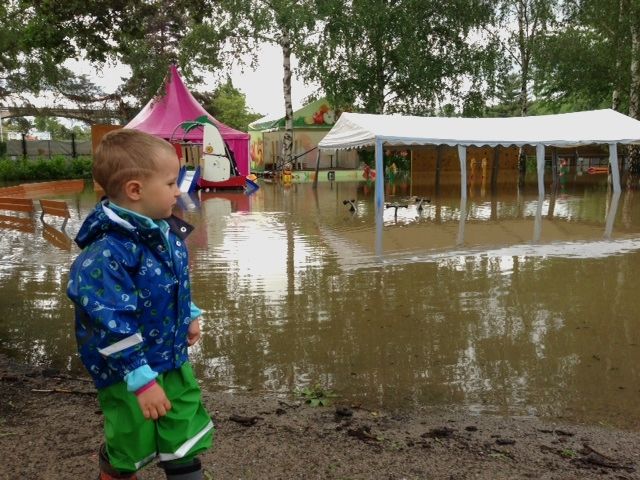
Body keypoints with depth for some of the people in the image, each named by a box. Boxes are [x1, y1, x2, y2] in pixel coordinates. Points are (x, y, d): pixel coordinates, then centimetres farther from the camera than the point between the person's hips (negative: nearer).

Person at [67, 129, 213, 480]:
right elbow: (110, 325, -29)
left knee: (187, 443, 17)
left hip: (174, 362, 7)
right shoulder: (108, 253, -30)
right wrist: (142, 381, -25)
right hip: (129, 373, -7)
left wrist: (190, 316, 15)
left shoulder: (167, 232, -1)